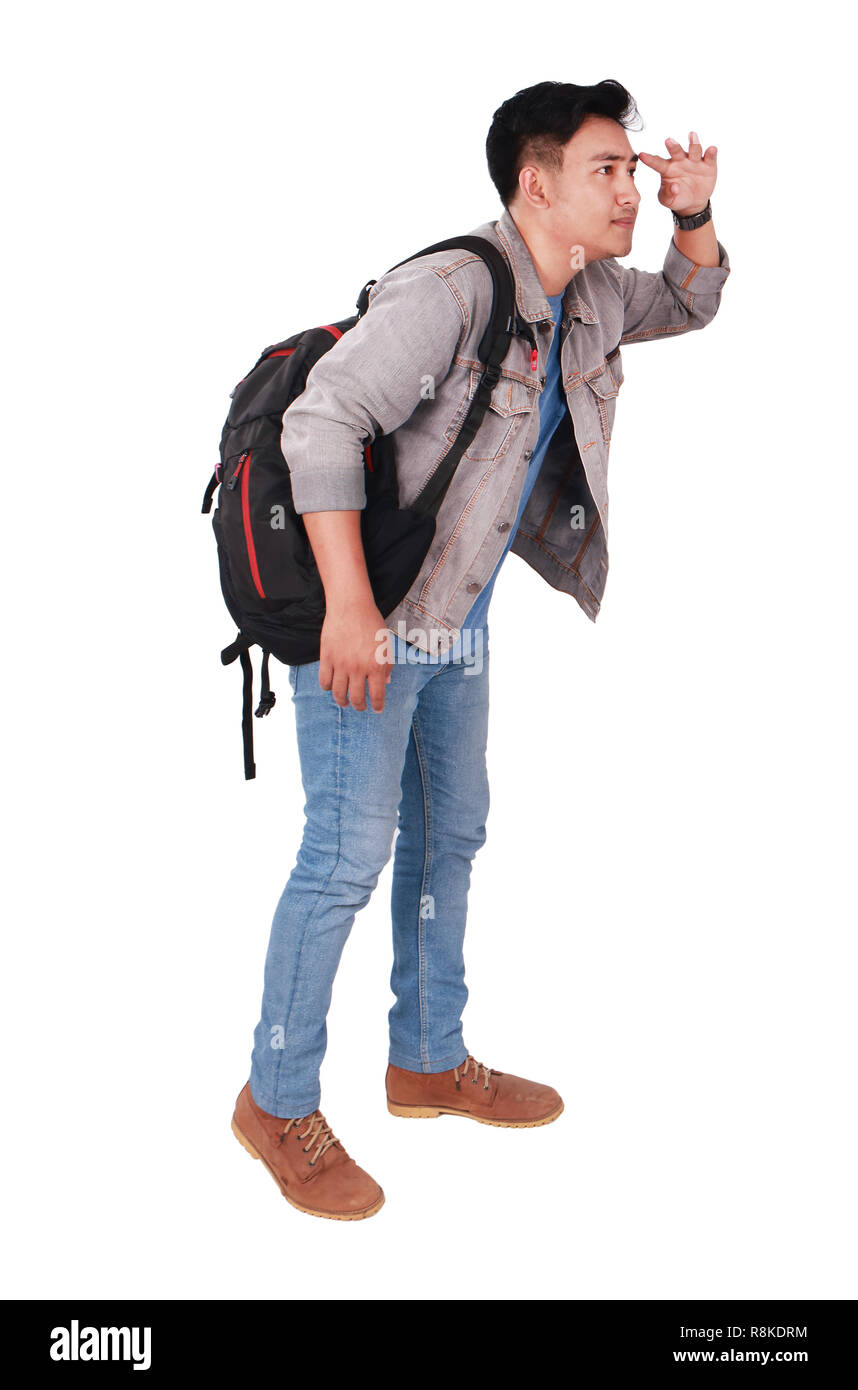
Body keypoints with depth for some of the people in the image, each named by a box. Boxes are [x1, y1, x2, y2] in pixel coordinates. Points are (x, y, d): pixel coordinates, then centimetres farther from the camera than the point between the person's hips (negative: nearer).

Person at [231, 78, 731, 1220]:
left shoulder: (588, 301, 8)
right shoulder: (452, 290, -20)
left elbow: (690, 304, 26)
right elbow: (322, 420, -28)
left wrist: (695, 215, 3)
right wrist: (349, 607, -32)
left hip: (459, 619, 9)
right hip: (371, 622, -9)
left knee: (450, 835, 16)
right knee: (348, 857, -4)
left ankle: (430, 1060, 34)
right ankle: (279, 1103, 15)